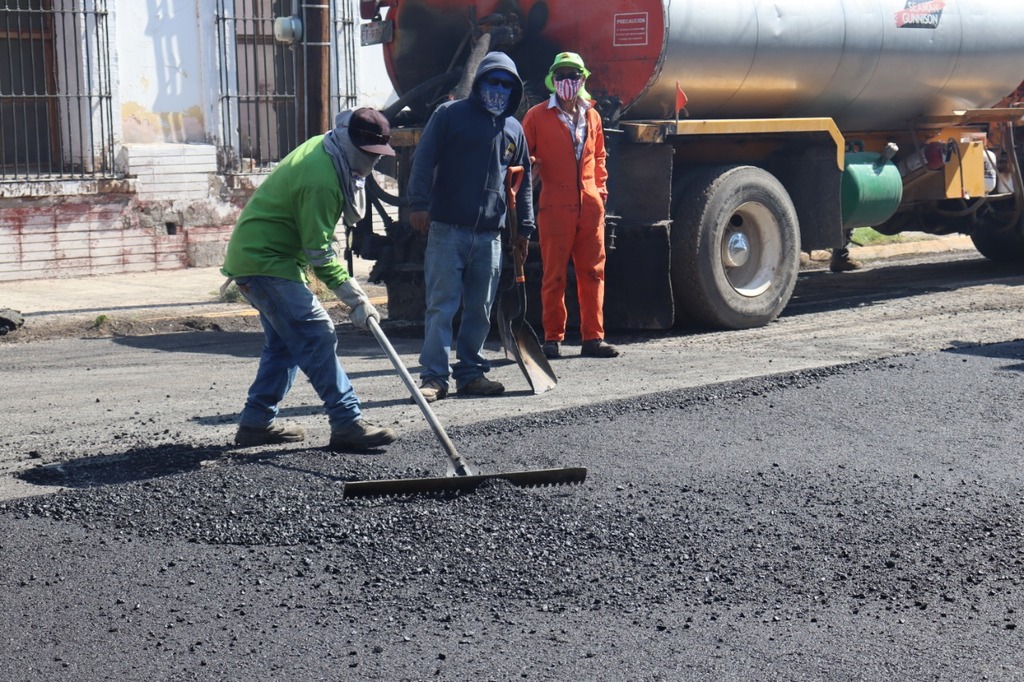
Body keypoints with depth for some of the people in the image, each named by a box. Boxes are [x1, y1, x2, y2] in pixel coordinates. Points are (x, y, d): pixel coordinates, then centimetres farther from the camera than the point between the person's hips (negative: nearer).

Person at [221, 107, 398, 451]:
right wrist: (355, 297, -20)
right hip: (265, 262, -11)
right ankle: (347, 424, -15)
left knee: (284, 342, 15)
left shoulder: (321, 149, 6)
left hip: (253, 254, 11)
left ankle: (256, 422, 19)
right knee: (317, 337, -13)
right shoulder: (321, 179, -25)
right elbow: (319, 253, -23)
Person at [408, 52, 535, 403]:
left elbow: (523, 181, 24)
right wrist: (419, 203, -15)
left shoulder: (513, 129, 17)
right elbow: (424, 160, -4)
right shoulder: (450, 114, 3)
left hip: (489, 234, 5)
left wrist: (524, 228, 19)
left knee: (481, 308, 8)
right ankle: (434, 376, -4)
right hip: (447, 229, -5)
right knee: (441, 305, -6)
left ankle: (470, 372, 18)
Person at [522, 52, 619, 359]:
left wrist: (601, 189, 16)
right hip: (554, 206, -4)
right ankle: (553, 339, 7)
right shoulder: (537, 116, 2)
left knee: (593, 273, 4)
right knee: (554, 275, 0)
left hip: (590, 206, 4)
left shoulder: (592, 116, 15)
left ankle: (593, 337, 9)